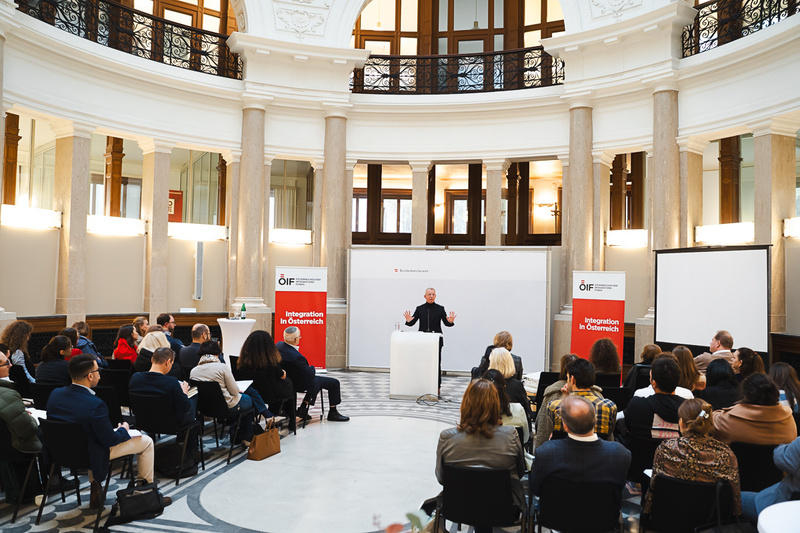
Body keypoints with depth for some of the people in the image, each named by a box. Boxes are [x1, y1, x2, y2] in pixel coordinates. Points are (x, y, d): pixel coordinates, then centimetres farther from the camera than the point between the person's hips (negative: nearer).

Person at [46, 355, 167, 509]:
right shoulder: (95, 405, -32)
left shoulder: (55, 394, -12)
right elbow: (110, 440, -22)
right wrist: (123, 429, -1)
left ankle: (95, 486, 35)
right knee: (146, 441, 7)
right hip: (92, 457, -7)